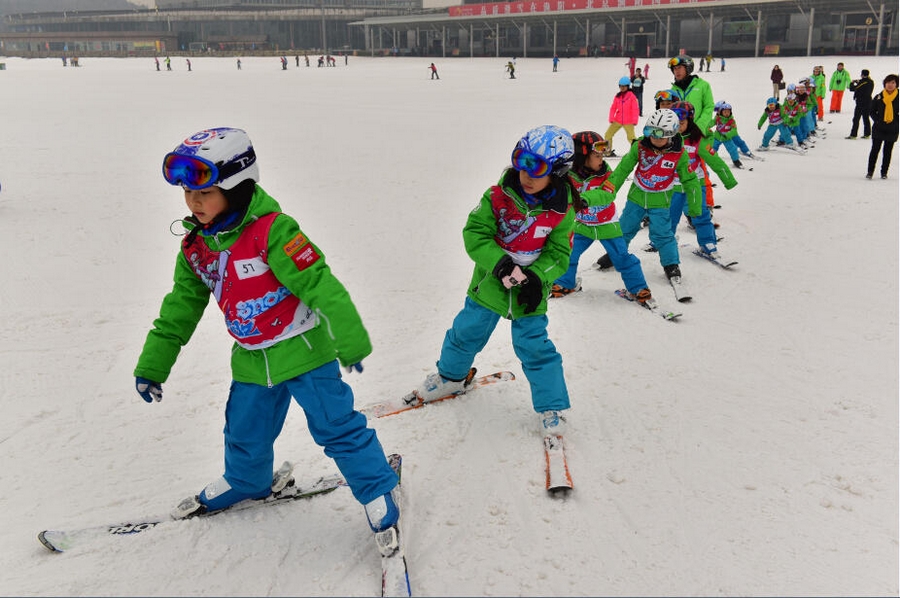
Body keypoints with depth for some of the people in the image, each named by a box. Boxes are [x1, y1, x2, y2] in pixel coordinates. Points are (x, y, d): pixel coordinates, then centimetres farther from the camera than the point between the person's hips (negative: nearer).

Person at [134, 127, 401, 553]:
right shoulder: (196, 246, 0)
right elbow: (180, 308, 11)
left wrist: (351, 343, -19)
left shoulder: (272, 231, -24)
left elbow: (321, 286, -23)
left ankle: (378, 491, 17)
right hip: (252, 359, 7)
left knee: (336, 426, -1)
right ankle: (244, 482, 50)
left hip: (303, 351, -6)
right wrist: (152, 365, 12)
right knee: (245, 433, 20)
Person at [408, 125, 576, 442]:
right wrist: (501, 265, -29)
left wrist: (537, 277, -24)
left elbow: (558, 253, -6)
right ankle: (452, 375, 44)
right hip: (490, 283, 2)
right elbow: (475, 234, -15)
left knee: (535, 347, 0)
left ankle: (552, 406, 17)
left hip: (530, 293, -1)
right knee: (467, 332, 15)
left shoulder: (562, 210, -11)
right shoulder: (498, 196, -15)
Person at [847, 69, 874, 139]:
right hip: (868, 102, 8)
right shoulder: (871, 82, 6)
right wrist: (858, 82, 19)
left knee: (856, 119, -4)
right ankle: (867, 134, 14)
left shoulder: (862, 82, -17)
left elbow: (853, 89, -13)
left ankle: (853, 135, -5)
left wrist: (852, 83, 7)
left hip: (861, 103, -8)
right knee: (866, 118, 13)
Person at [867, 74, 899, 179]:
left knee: (887, 152, 8)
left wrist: (896, 121, -8)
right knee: (875, 150, 1)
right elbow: (872, 111, 7)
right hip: (878, 129, 0)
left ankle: (884, 172, 17)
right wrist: (877, 121, -6)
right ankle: (870, 171, 9)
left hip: (892, 130, 0)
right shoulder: (878, 97, -1)